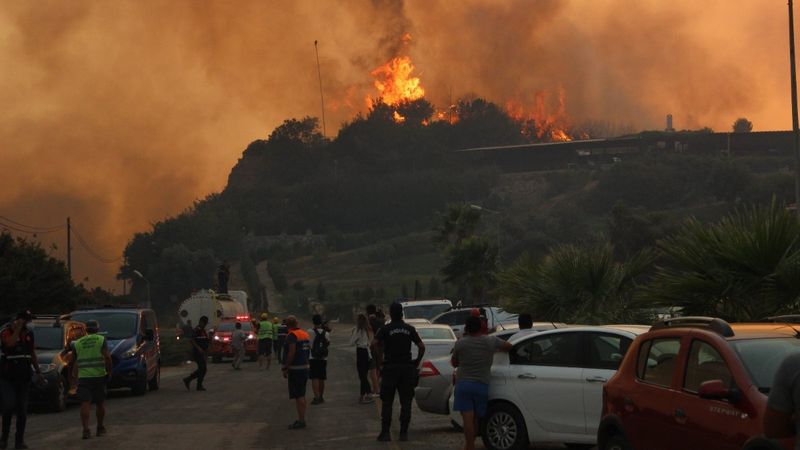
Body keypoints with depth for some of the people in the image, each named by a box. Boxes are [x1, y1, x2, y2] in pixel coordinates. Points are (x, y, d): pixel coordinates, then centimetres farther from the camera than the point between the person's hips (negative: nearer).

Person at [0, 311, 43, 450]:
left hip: (23, 377, 5)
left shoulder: (29, 334, 11)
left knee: (22, 409, 4)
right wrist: (18, 328, -21)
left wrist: (38, 372, 17)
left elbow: (33, 354, 19)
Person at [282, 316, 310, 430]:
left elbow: (291, 353, -22)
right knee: (302, 395, 16)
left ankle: (301, 420, -7)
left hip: (295, 369, -9)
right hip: (305, 367, 9)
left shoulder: (292, 335, -15)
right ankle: (301, 419, 22)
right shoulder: (305, 334, 11)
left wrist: (285, 368, -18)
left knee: (298, 396, -7)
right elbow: (308, 349, 17)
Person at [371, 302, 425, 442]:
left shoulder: (386, 329, -2)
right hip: (407, 368, 2)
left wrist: (380, 358, -4)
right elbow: (421, 347, -1)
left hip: (390, 367, -2)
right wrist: (417, 361, 11)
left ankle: (385, 432, 3)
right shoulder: (410, 329, 5)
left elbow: (374, 343, -16)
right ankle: (404, 433, 3)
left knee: (387, 403, 5)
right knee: (406, 402, 6)